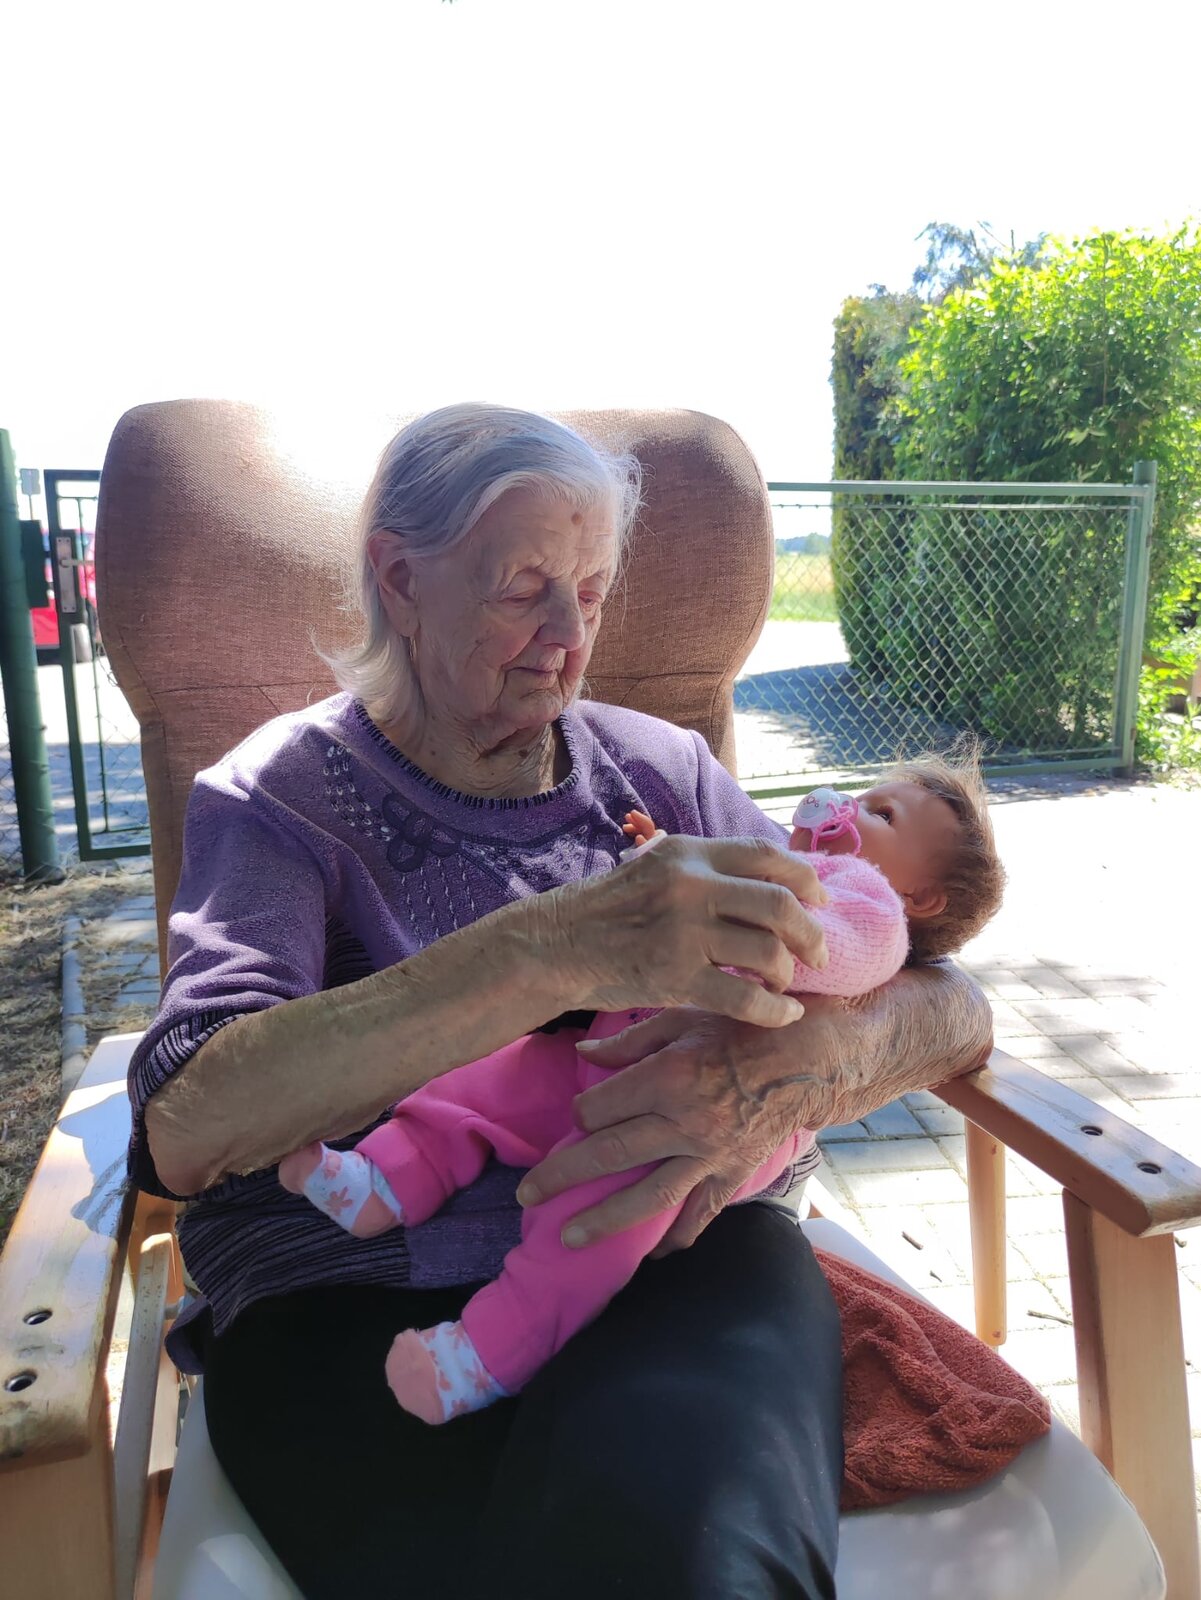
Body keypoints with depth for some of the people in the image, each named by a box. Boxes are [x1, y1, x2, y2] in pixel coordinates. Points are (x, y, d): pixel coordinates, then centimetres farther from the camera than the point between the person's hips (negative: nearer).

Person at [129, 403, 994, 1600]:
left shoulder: (653, 768, 8)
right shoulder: (277, 796, 1)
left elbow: (948, 1008, 3)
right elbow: (184, 1131, -18)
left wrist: (806, 1063, -22)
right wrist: (555, 950, -31)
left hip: (668, 1266, 2)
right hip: (356, 1310, -1)